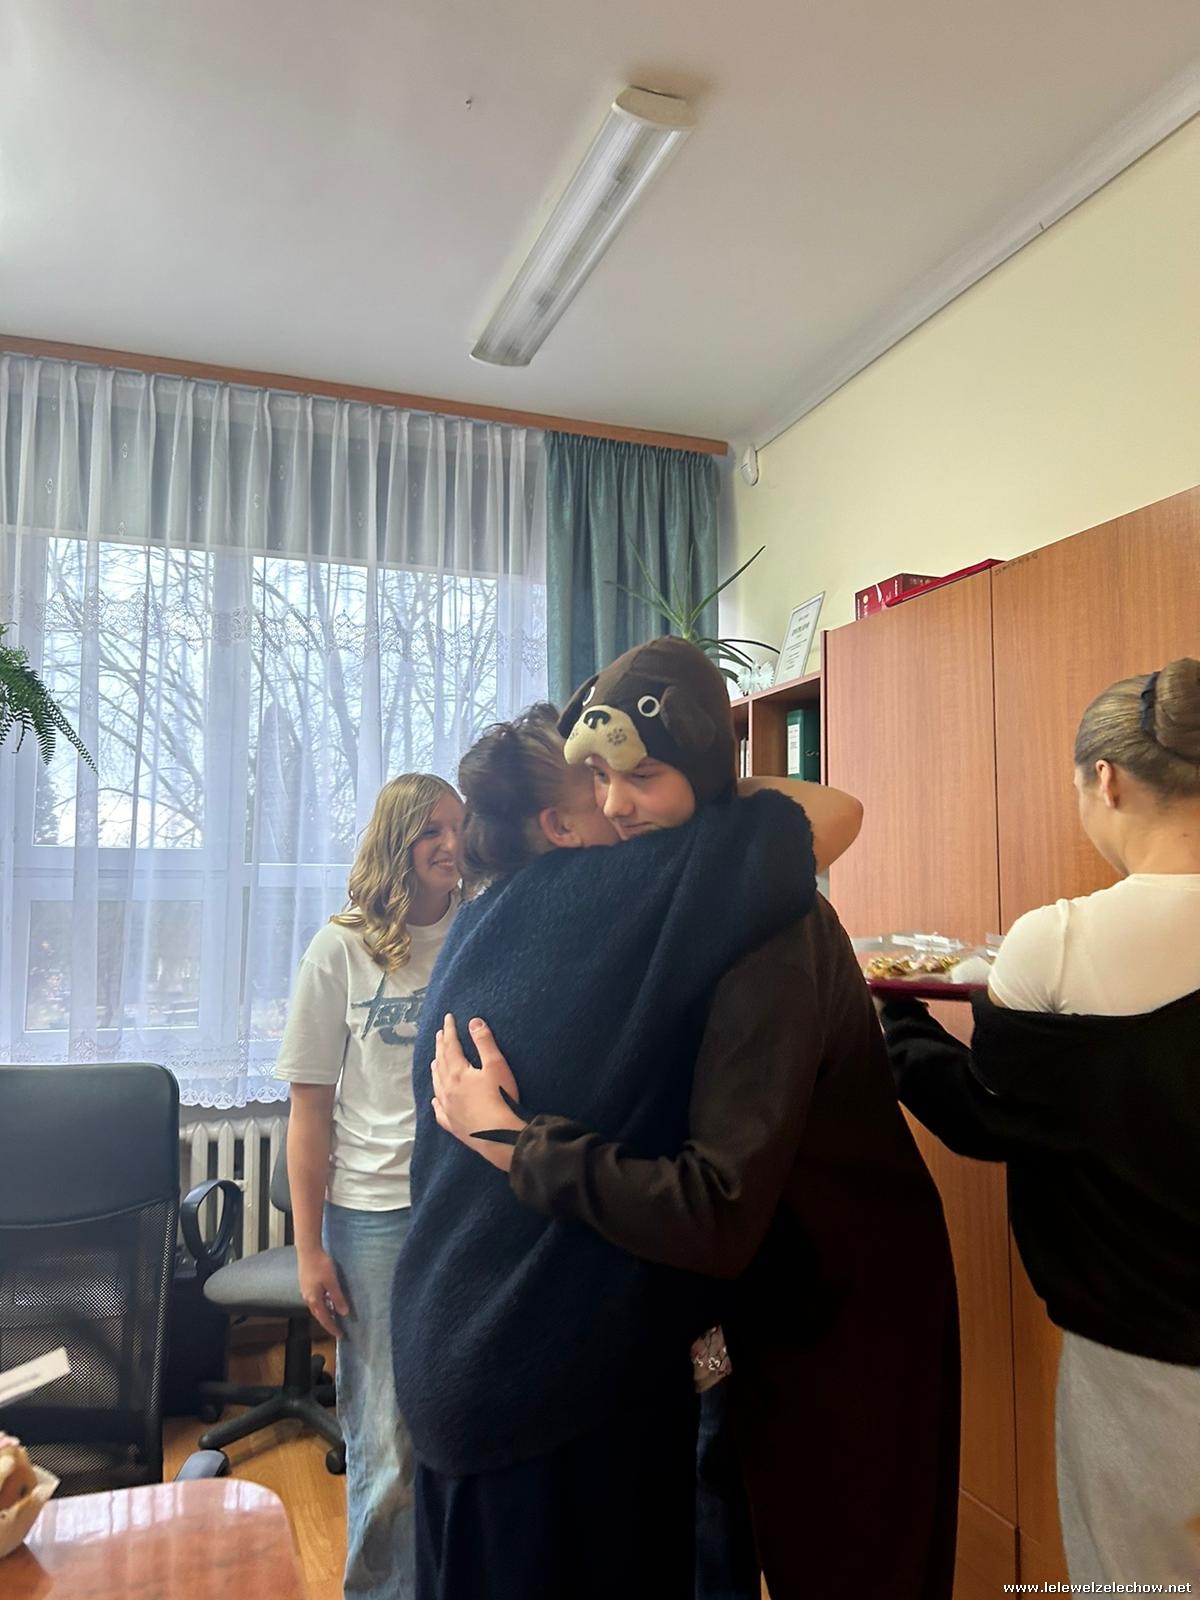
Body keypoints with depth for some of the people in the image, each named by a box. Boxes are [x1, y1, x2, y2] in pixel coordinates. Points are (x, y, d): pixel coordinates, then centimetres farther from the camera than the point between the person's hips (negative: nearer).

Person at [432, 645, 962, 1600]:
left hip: (850, 1314, -7)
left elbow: (718, 1216, -37)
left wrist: (511, 1140, -30)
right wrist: (522, 1108, -17)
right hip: (770, 1293, 8)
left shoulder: (768, 930, -30)